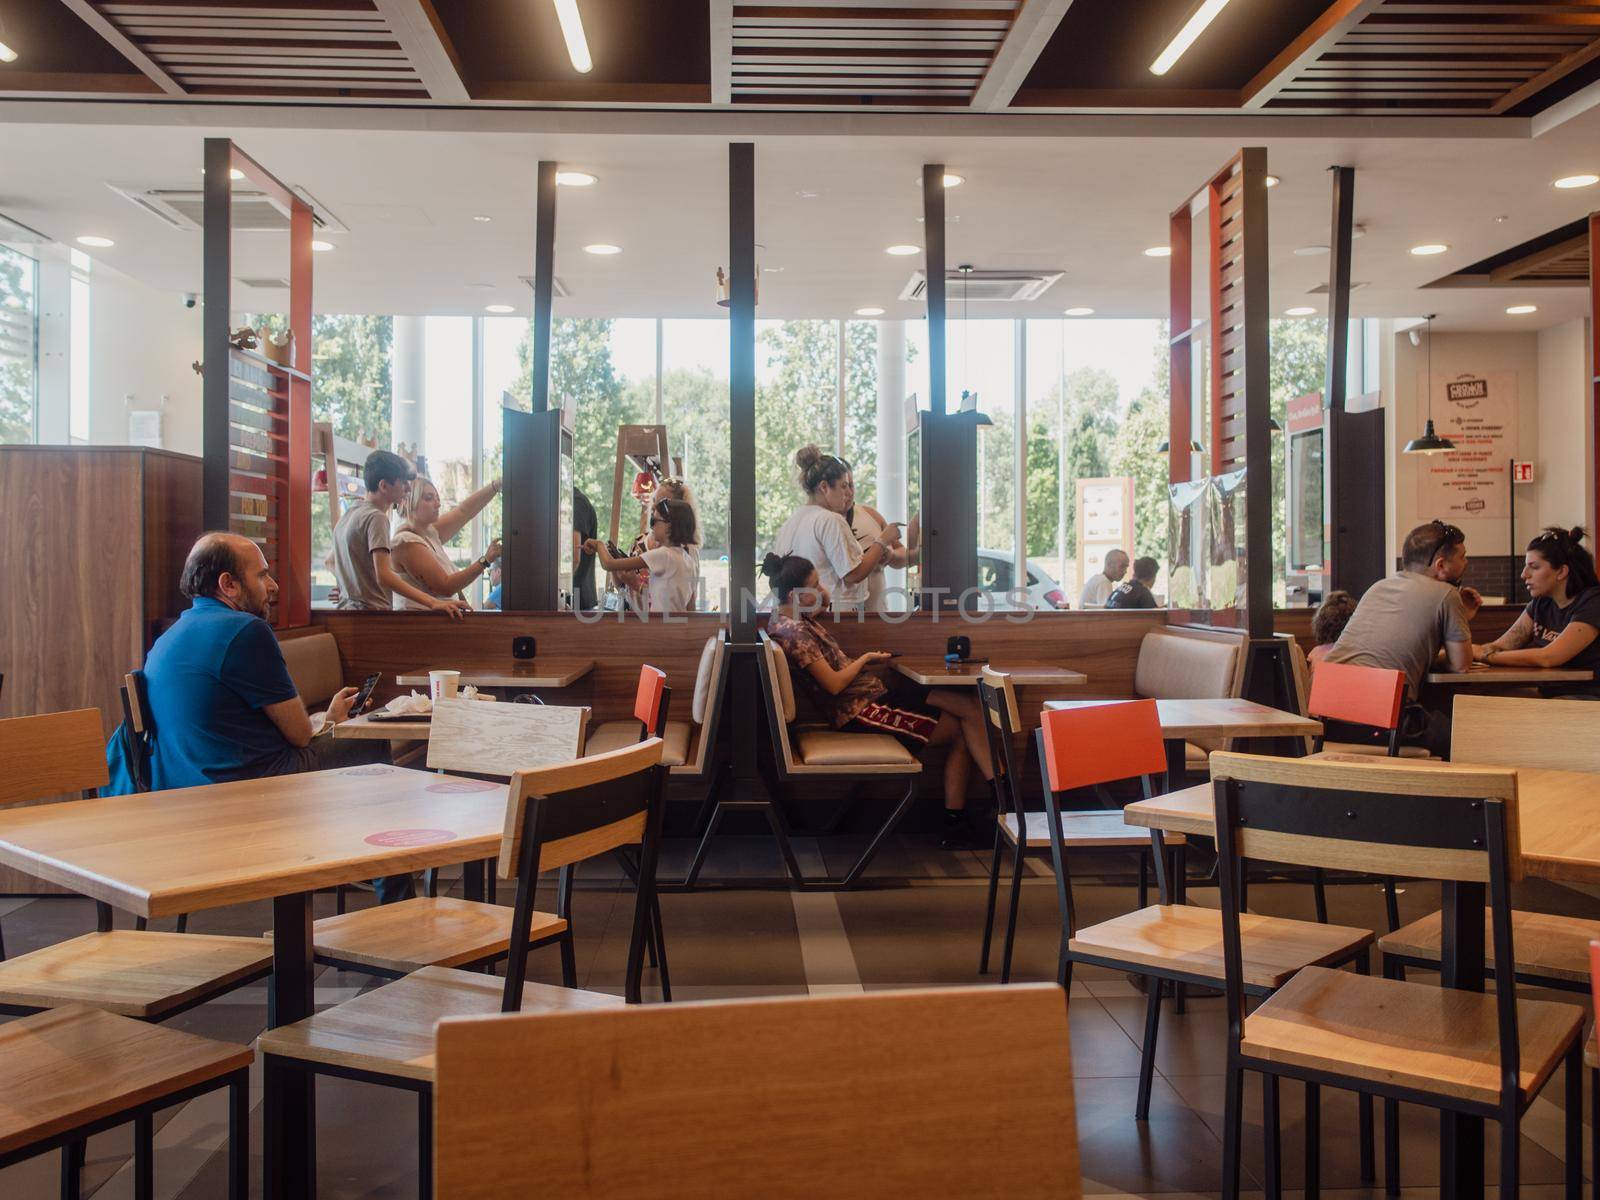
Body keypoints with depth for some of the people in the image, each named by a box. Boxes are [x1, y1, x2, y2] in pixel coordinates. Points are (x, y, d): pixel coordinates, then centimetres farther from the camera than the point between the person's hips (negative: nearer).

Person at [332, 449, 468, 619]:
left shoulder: (347, 516, 16)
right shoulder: (376, 517, -12)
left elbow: (331, 563, 27)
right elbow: (383, 576, -23)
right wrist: (433, 603, -29)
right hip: (372, 613, -9)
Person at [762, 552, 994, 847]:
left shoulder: (796, 618, 12)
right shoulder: (793, 632, -19)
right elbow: (834, 684, -20)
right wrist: (865, 659, -5)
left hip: (872, 691, 10)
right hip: (858, 711, -10)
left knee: (971, 707, -2)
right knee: (961, 730, -10)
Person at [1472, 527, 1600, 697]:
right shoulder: (1541, 603, 11)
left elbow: (1547, 657, -21)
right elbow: (1500, 646, 1)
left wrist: (1484, 655, -18)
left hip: (1585, 698, -6)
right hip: (1547, 694, 6)